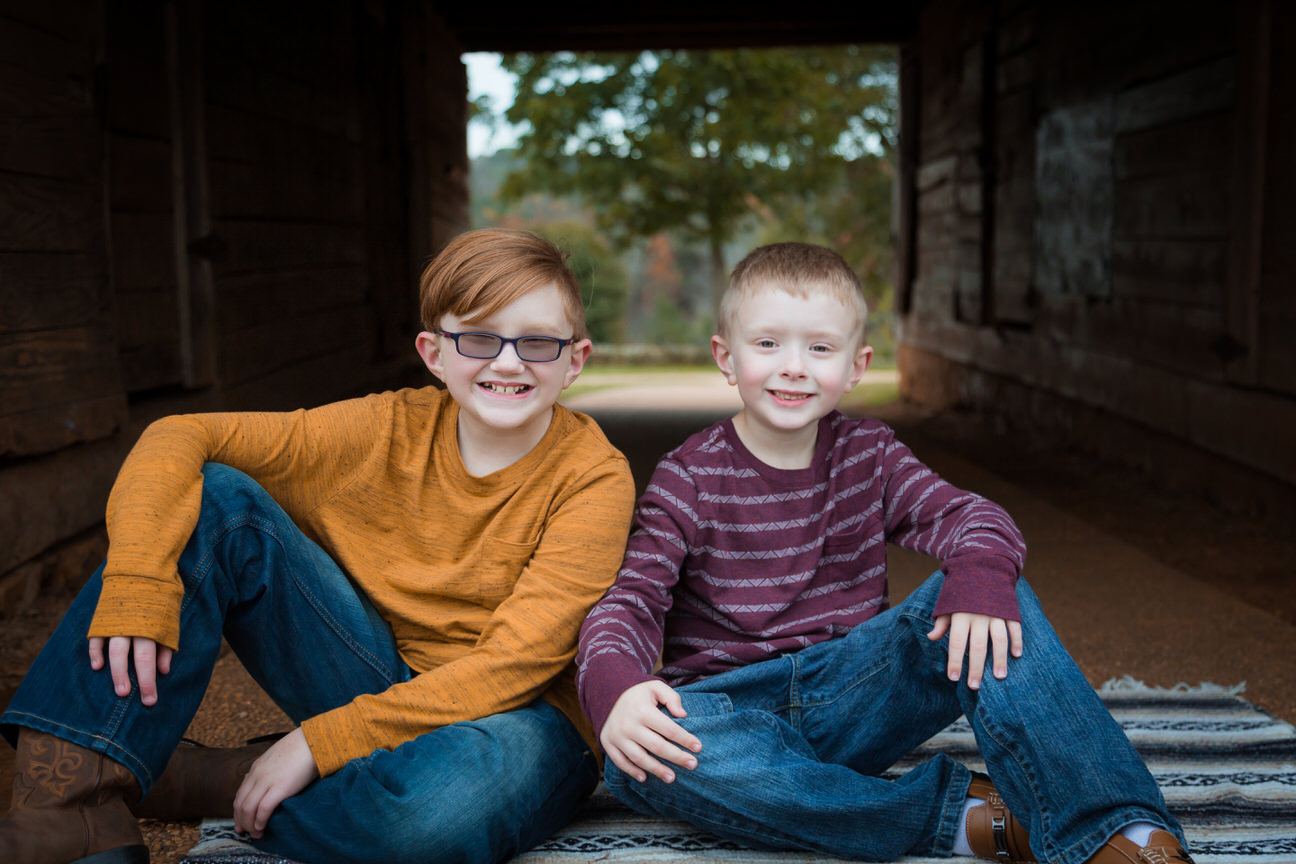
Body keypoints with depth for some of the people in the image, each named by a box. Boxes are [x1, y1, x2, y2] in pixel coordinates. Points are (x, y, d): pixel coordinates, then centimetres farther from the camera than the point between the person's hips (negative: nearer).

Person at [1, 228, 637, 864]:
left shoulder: (593, 477, -14)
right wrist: (137, 578, -26)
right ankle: (76, 795, -19)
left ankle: (213, 785, -14)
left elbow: (516, 664, -21)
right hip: (387, 687, 3)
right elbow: (180, 437, -7)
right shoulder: (392, 429, -5)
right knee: (215, 499, -13)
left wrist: (320, 742, -25)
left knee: (449, 795, -43)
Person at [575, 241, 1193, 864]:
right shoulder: (688, 478, -3)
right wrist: (614, 686, -35)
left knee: (983, 587, -20)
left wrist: (982, 572, -32)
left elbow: (965, 514, -6)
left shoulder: (870, 456, 6)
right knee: (639, 758, -38)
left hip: (851, 699, 2)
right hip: (734, 707, -2)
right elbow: (631, 599, -11)